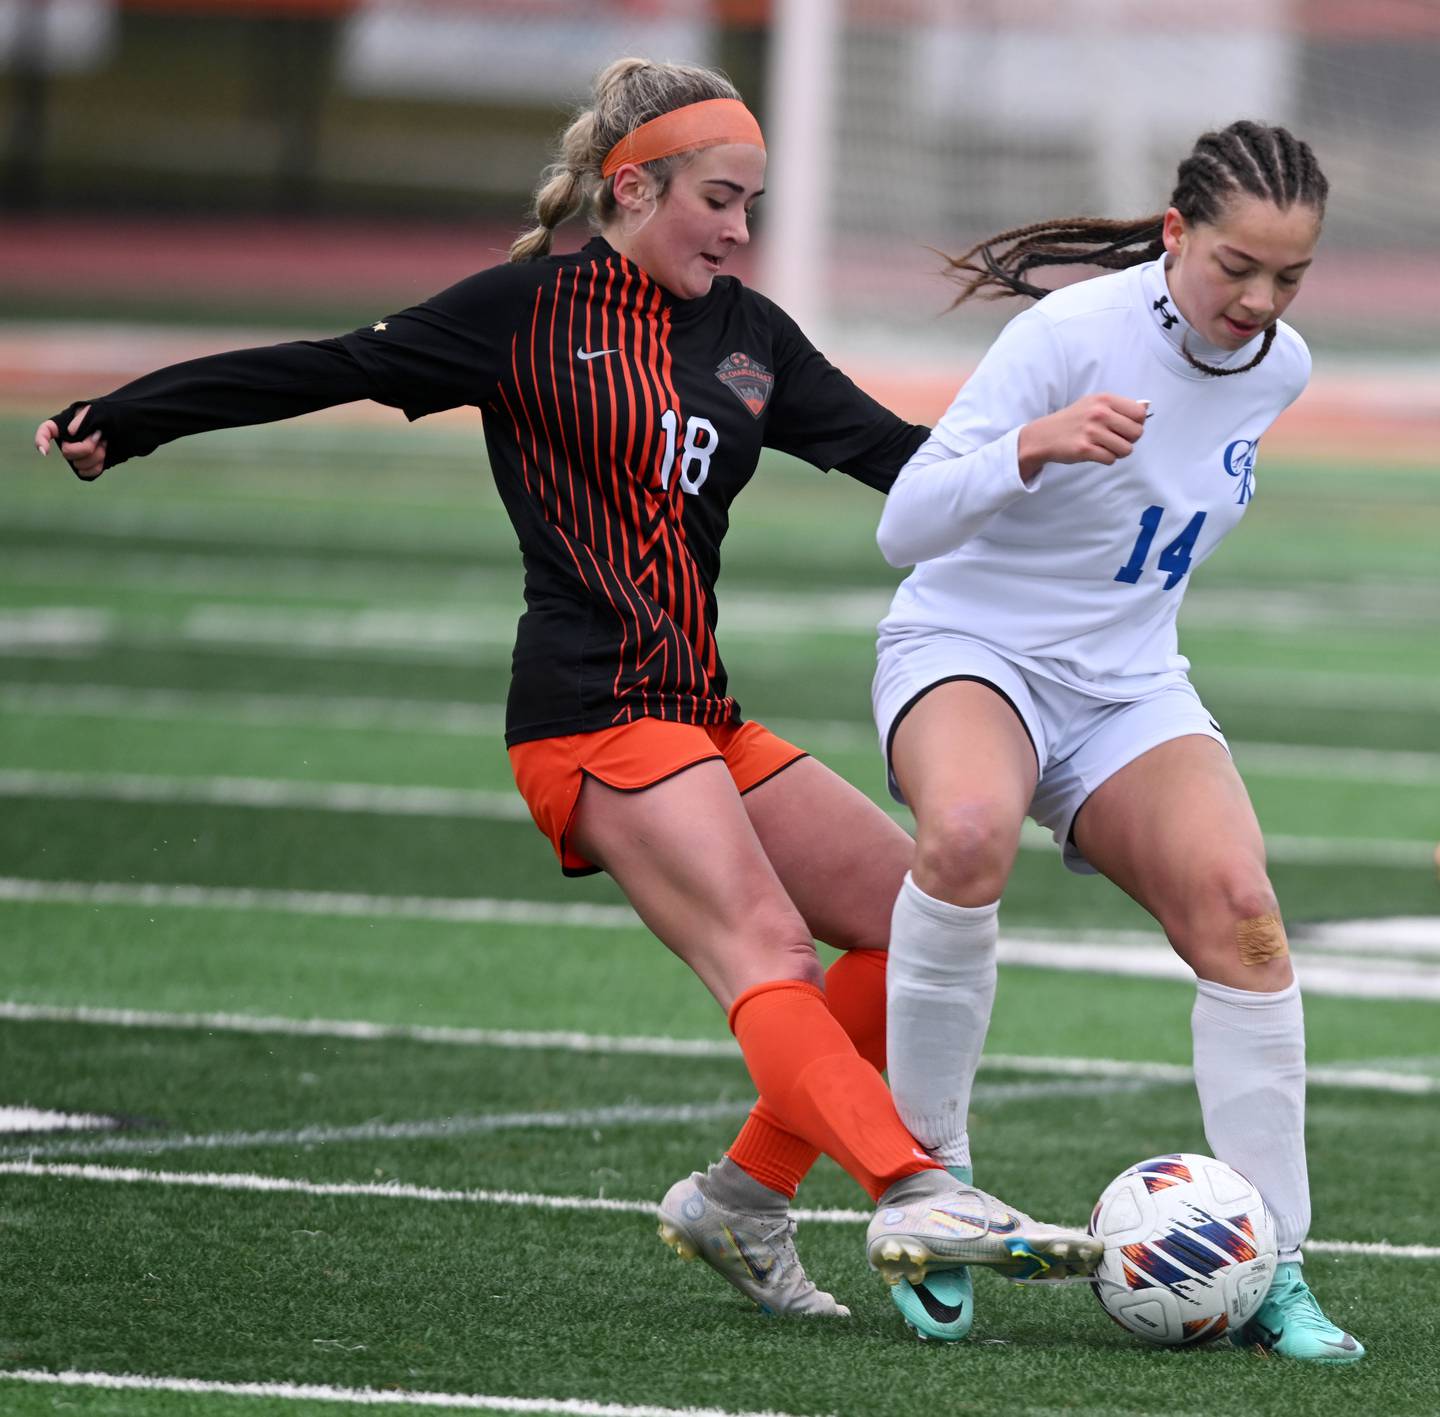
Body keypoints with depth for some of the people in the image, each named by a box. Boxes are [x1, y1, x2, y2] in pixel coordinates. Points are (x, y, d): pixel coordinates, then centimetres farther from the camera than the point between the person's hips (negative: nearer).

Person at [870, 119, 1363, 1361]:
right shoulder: (1075, 334, -19)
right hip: (969, 646, -5)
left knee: (1238, 905, -21)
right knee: (970, 832, -38)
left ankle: (1270, 1268, -13)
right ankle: (925, 1171, -21)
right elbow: (903, 527, -23)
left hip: (1126, 691, 5)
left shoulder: (1280, 370, 1)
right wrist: (1033, 447, -39)